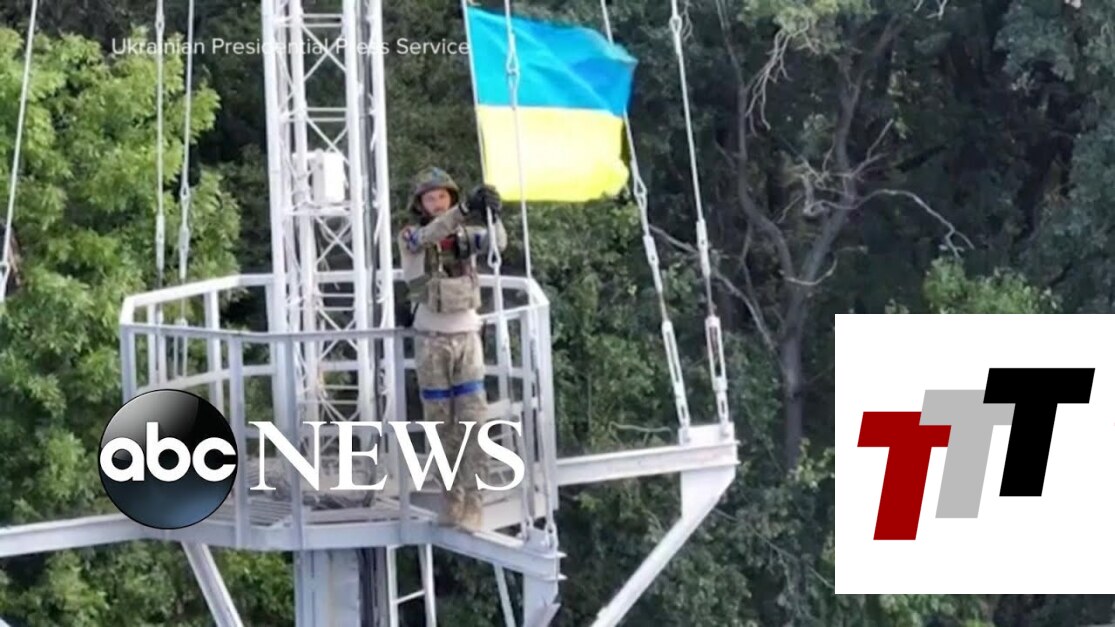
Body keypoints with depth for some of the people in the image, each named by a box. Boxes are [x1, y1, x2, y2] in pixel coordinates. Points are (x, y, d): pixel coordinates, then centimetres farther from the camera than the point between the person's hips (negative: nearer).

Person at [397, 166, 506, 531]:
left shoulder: (465, 235, 3)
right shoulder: (410, 237, -3)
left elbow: (498, 243, -15)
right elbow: (429, 235, -26)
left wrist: (492, 215, -37)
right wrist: (466, 209, -42)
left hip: (467, 336, 1)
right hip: (431, 339, -1)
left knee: (473, 419, -7)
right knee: (441, 422, 4)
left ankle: (472, 499, -7)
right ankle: (452, 495, 14)